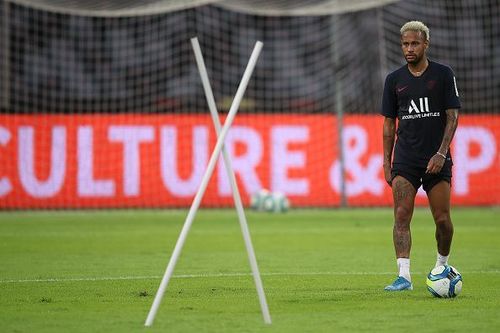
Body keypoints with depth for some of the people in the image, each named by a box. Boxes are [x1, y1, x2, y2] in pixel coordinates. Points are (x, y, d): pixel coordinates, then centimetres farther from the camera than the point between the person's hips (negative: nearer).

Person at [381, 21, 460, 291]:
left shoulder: (443, 74, 0)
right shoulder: (394, 80, 7)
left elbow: (452, 117, -2)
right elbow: (389, 123, 12)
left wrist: (441, 153, -12)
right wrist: (386, 162, 6)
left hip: (437, 160, -1)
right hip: (405, 160, 1)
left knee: (443, 220, 1)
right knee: (401, 217, -11)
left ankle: (442, 266, 25)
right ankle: (404, 276, -14)